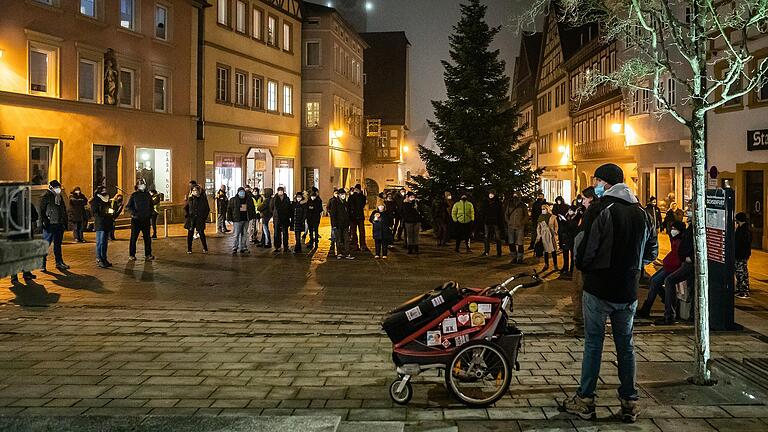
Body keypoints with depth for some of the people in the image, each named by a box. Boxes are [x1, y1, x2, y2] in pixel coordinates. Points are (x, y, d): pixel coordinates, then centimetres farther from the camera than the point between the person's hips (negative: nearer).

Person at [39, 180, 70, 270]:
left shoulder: (60, 197, 16)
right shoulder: (45, 197, -4)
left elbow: (64, 210, 21)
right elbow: (41, 211, -8)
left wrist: (65, 222, 15)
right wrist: (44, 222, -16)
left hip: (59, 225, 7)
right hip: (50, 225, -7)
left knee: (58, 244, 13)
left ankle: (59, 262, 19)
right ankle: (42, 264, -2)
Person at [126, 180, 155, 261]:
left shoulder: (148, 195, 11)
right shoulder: (134, 195, 0)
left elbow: (151, 206, 17)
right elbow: (128, 206, 0)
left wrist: (151, 217, 10)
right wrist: (133, 213, -15)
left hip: (146, 219, 3)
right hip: (136, 219, -3)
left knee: (147, 237, 4)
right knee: (134, 237, 1)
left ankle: (148, 254, 11)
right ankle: (131, 255, 8)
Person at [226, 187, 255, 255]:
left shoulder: (248, 200, 10)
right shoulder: (233, 200, -1)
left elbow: (252, 209, 21)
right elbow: (229, 209, -1)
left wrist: (253, 216, 17)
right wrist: (229, 218, -7)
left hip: (246, 220, 5)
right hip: (237, 220, -4)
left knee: (244, 234, 9)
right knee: (236, 235, -6)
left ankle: (243, 248, 17)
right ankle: (234, 249, -1)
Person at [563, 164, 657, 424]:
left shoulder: (600, 210, -14)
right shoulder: (641, 213, 6)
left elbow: (586, 250, -17)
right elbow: (652, 252, 13)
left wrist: (583, 267, 3)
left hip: (598, 288, -5)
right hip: (628, 291, 5)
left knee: (593, 344, 5)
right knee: (625, 346, 13)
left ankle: (585, 401, 11)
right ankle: (629, 403, 18)